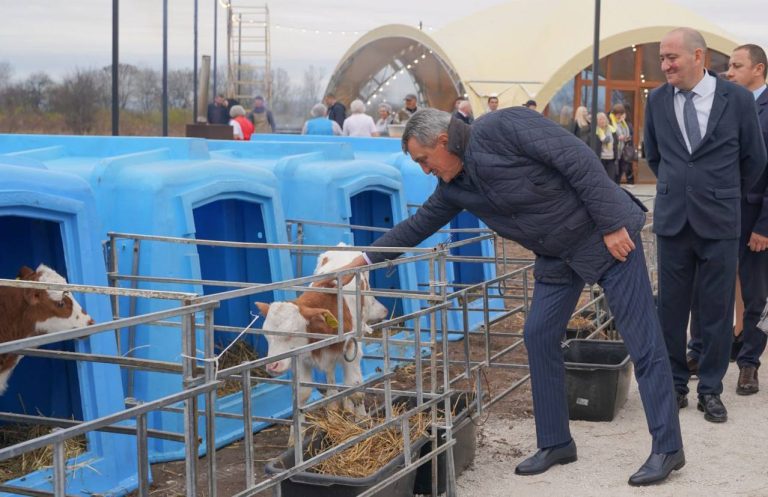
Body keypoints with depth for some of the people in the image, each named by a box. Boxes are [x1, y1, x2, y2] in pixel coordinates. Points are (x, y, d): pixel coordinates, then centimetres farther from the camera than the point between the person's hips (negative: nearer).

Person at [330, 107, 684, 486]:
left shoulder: (501, 127, -21)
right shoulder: (454, 187, 4)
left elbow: (579, 161, -23)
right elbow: (418, 225, 17)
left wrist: (613, 225, -22)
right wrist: (366, 257, 15)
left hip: (607, 236, -8)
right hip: (557, 255, 8)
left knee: (642, 341, -4)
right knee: (539, 337, 5)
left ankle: (667, 448, 1)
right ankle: (555, 443, 16)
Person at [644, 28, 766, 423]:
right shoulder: (657, 100, 1)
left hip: (719, 222, -2)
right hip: (672, 219, 2)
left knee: (717, 309, 4)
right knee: (671, 308, 6)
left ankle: (710, 389, 16)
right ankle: (674, 384, 19)